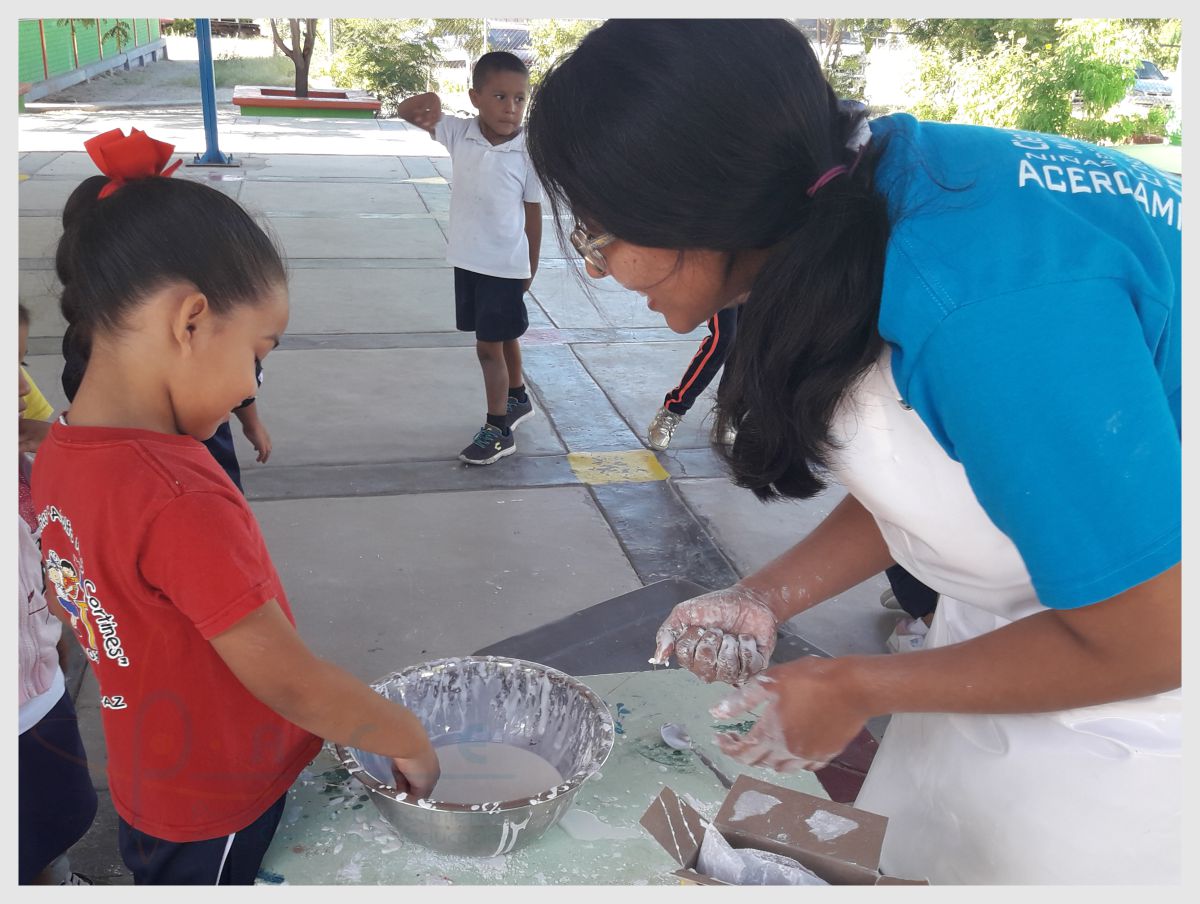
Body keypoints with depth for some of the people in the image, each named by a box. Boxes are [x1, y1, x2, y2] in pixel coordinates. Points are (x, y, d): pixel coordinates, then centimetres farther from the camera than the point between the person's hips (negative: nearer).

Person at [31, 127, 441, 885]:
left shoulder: (59, 455, -7)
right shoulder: (178, 499, -34)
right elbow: (287, 681, -28)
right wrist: (409, 740, -12)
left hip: (156, 790, 7)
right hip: (218, 821, -7)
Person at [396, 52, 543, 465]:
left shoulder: (527, 153, -14)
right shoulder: (459, 132, -6)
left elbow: (533, 212, -5)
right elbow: (405, 111, -3)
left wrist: (530, 268, 2)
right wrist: (426, 103, -27)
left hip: (506, 265, -4)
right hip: (467, 259, 5)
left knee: (489, 345, 0)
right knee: (502, 337, 22)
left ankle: (498, 430, 13)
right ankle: (518, 397, 43)